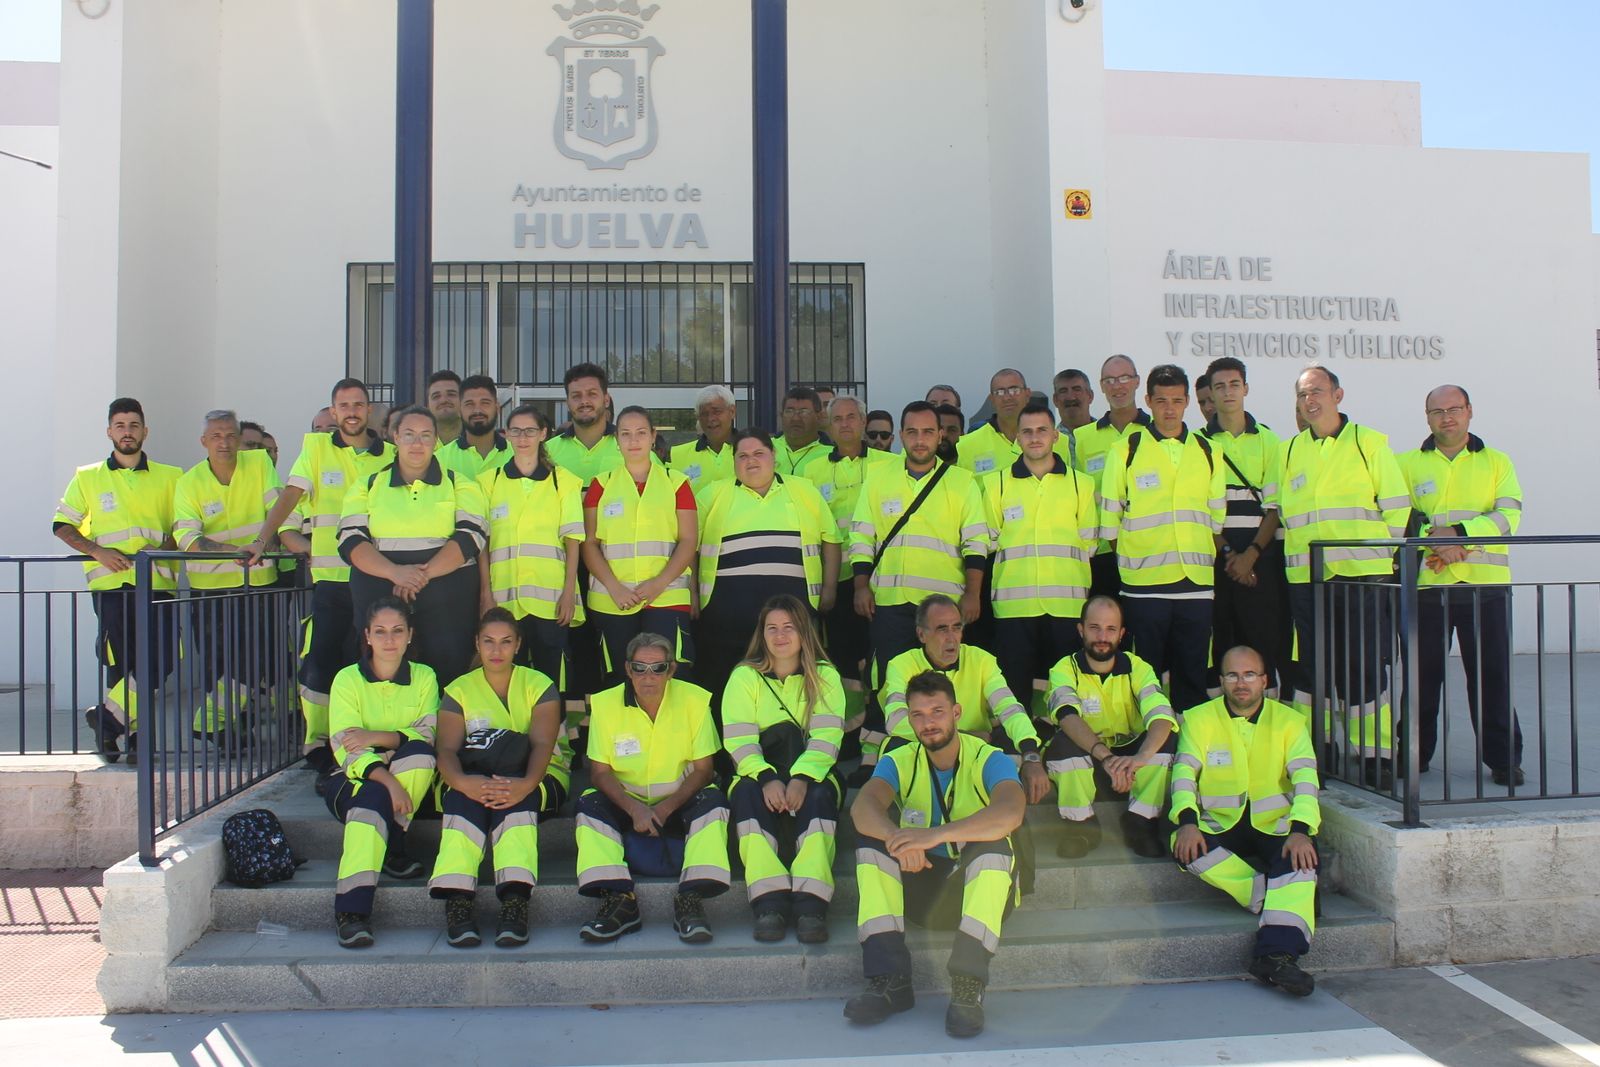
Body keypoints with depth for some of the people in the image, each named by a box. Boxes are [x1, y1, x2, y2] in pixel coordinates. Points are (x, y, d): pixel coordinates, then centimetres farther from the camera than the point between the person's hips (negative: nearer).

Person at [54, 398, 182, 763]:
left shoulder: (170, 477, 14)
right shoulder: (88, 478, 14)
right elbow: (62, 524, 10)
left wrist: (168, 547, -6)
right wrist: (97, 551, -8)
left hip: (157, 583, 1)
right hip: (110, 583, 0)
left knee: (160, 660, -12)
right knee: (119, 663, -3)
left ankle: (108, 718, 2)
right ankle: (133, 732, 9)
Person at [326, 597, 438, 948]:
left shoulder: (424, 677, 4)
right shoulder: (348, 679, -3)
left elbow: (430, 734, -10)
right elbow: (345, 749, -14)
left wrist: (376, 737, -24)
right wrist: (387, 781, -30)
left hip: (410, 784, 2)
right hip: (356, 779, -2)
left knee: (420, 754, -31)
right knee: (373, 797, -36)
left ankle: (390, 848, -15)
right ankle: (351, 911, -41)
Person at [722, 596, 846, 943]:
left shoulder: (824, 675, 4)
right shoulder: (744, 676, 5)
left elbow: (827, 738, -9)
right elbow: (738, 740, -8)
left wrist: (802, 777, -28)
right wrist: (766, 777, -27)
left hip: (812, 772, 0)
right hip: (757, 772, 0)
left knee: (818, 795, -33)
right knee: (747, 793, -32)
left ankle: (811, 904, -40)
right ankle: (769, 902, -40)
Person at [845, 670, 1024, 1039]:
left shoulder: (988, 758, -10)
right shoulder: (899, 761, -2)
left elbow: (1011, 813, -32)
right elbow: (862, 807, -23)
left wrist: (935, 835, -44)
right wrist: (899, 838, -45)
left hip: (980, 888, -3)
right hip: (921, 887, 3)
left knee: (993, 842, -31)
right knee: (870, 838, -19)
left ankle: (968, 986, -34)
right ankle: (890, 980, -26)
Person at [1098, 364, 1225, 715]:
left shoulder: (1207, 453, 11)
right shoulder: (1125, 452, 2)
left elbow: (1217, 520, 16)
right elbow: (1109, 522, 3)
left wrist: (1207, 560, 8)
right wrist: (1131, 562, 1)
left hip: (1197, 584, 3)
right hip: (1144, 584, -3)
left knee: (1194, 678, 7)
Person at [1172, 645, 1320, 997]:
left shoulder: (1289, 720, 5)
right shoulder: (1199, 719, 4)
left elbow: (1305, 777, -6)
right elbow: (1184, 771, -7)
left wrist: (1300, 829, -24)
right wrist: (1187, 821, -25)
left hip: (1275, 826, 0)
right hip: (1220, 826, 0)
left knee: (1303, 856, -32)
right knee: (1186, 849, -31)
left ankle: (1277, 953, -41)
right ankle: (1272, 898, -24)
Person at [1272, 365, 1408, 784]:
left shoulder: (1368, 442, 5)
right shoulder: (1289, 451, 14)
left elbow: (1397, 507, 4)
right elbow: (1274, 511, 16)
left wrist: (1393, 557, 1)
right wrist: (1280, 557, 9)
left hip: (1363, 575, -3)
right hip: (1305, 578, 3)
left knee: (1366, 667, -2)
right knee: (1311, 666, 7)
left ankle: (1375, 754, 6)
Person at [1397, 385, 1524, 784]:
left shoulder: (1497, 462, 11)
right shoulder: (1408, 464, 11)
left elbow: (1508, 515, -2)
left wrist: (1459, 532, -16)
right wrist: (1437, 541, -13)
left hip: (1486, 585, 0)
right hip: (1427, 585, 0)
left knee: (1492, 673, 0)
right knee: (1422, 673, 5)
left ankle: (1503, 758, 9)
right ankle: (1414, 754, 16)